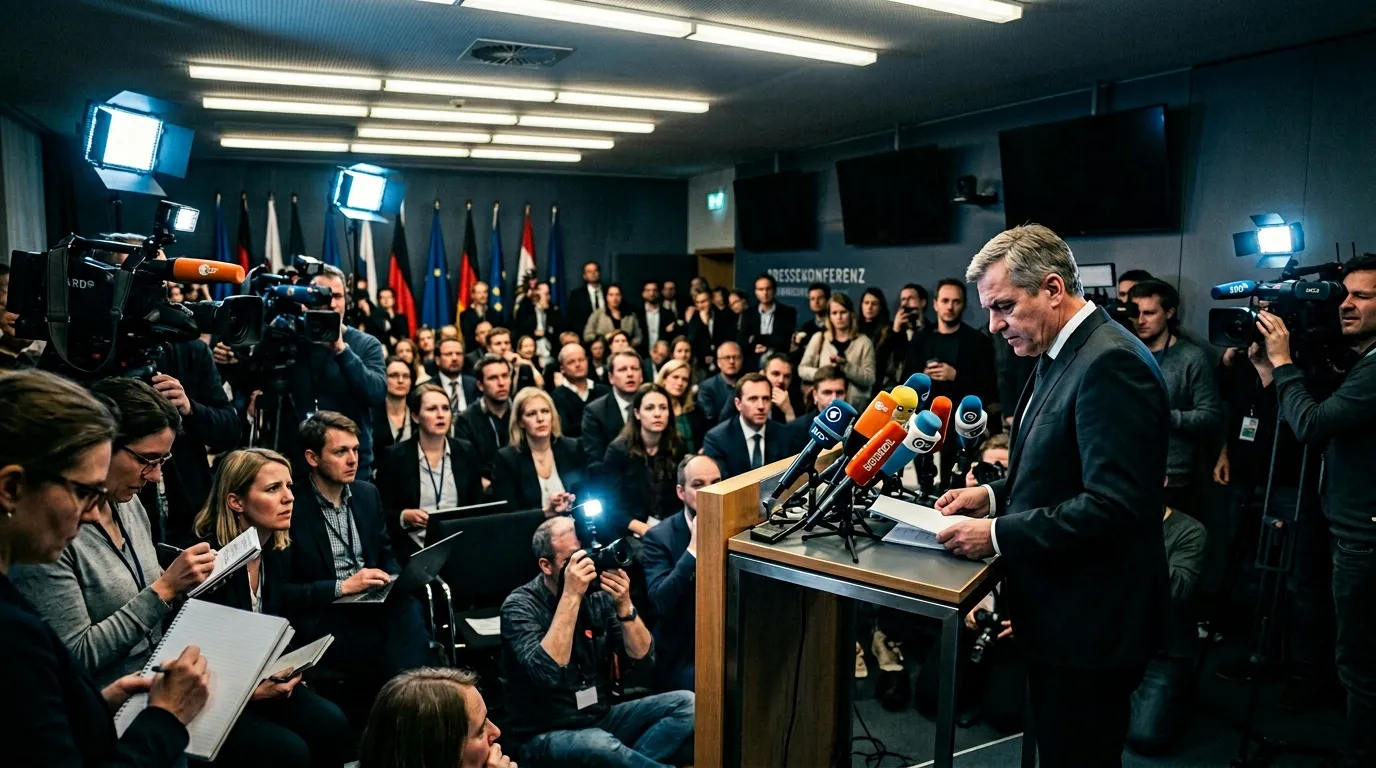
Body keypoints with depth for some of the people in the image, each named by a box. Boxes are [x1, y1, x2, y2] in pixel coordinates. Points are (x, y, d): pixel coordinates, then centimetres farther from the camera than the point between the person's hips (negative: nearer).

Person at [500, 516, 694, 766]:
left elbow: (643, 658, -4)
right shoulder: (520, 606, -13)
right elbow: (548, 673, -29)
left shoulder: (599, 595, -1)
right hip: (546, 735, -6)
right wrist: (571, 596, -31)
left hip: (602, 718, 6)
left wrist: (624, 606, -19)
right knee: (602, 748, -37)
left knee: (686, 704, -13)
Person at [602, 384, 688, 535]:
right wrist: (646, 530, -19)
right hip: (633, 535, -3)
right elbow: (612, 507, -8)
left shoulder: (677, 448, 5)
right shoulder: (618, 450, -6)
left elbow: (682, 498, 5)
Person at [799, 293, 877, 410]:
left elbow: (870, 379, -4)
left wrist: (845, 365, -17)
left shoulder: (864, 342, 3)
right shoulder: (819, 339, 7)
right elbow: (802, 369, 5)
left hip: (855, 406, -1)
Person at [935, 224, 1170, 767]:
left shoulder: (1110, 363, -22)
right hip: (1060, 615, 10)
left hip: (1090, 625, -10)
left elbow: (1113, 505, -27)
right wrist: (993, 495, 4)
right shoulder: (1063, 356, 9)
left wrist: (998, 535, -22)